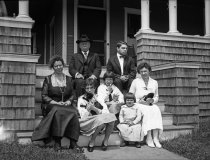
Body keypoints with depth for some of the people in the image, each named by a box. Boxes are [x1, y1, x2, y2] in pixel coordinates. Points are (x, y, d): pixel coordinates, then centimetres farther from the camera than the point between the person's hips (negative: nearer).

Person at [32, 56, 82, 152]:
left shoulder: (68, 79, 16)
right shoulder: (48, 79, 8)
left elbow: (72, 95, 15)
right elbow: (44, 96, 2)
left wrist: (69, 101, -7)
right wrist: (56, 103, -12)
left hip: (66, 105, 2)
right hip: (51, 105, -2)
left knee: (73, 112, -31)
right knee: (57, 111, -37)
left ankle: (73, 143, -28)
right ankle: (57, 142, -29)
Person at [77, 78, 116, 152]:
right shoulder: (81, 99, 1)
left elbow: (106, 112, -2)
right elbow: (83, 116, -8)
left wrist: (95, 109, -15)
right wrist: (88, 108, -22)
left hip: (99, 121, 4)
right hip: (86, 123, -4)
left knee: (111, 116, -25)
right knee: (101, 120, -34)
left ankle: (105, 140, -8)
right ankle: (92, 142, -12)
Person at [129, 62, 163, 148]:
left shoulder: (154, 82, 15)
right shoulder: (135, 81, 7)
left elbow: (156, 97, 19)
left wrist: (152, 100, -5)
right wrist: (139, 101, -10)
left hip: (151, 105, 3)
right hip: (138, 105, -2)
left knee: (156, 111, -31)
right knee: (147, 111, -34)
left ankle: (155, 138, -33)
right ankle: (149, 138, -32)